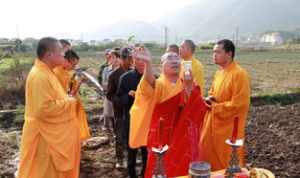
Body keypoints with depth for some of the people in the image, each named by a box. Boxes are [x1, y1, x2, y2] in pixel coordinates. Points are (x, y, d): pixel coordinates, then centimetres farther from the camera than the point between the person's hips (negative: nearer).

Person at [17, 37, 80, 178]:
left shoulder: (45, 72, 8)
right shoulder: (39, 76, -24)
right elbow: (44, 109, -28)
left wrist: (66, 99, 5)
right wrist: (68, 102, -18)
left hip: (51, 132, 10)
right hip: (43, 134, -10)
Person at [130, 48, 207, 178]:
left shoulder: (188, 84, 5)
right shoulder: (159, 84, -5)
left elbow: (198, 109, -9)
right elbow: (150, 85, -31)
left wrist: (189, 87, -23)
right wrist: (148, 63, -49)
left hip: (184, 138, 3)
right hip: (164, 138, -3)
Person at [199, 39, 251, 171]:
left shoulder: (239, 74, -18)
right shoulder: (219, 73, 9)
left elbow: (239, 104, -23)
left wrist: (215, 107, -15)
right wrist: (209, 99, -1)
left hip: (229, 129, -8)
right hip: (213, 124, 8)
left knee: (228, 166, 7)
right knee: (210, 160, 18)